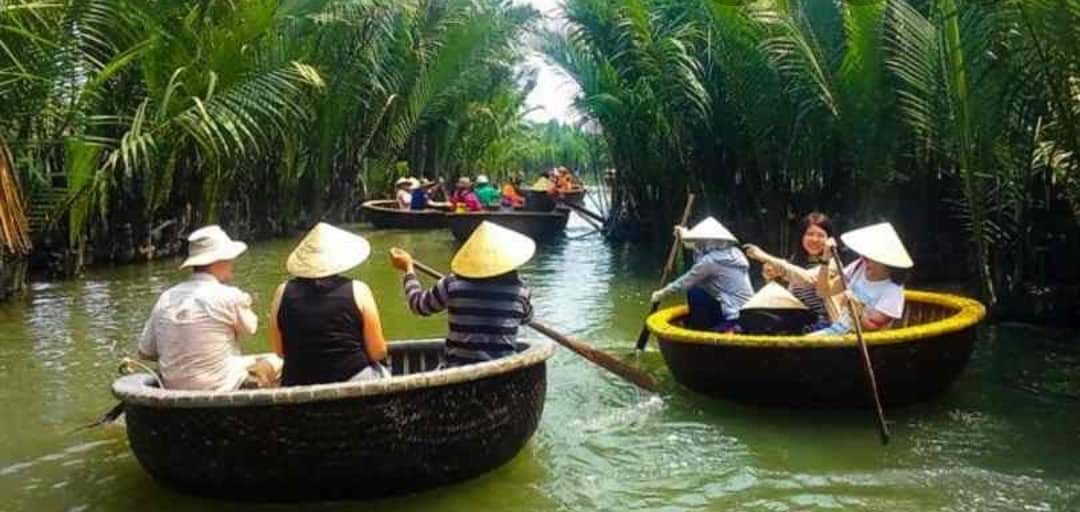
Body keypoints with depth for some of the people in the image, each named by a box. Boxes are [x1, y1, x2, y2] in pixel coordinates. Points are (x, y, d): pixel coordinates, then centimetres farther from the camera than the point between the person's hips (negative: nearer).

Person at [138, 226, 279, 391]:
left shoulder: (166, 298, 0)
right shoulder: (229, 297, -16)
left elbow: (144, 352, 6)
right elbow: (250, 328, 3)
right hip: (218, 388, -7)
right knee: (273, 364, 15)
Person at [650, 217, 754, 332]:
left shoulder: (711, 260, -14)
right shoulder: (733, 253, 10)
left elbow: (684, 282, -5)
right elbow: (701, 265, 23)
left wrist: (662, 293, 10)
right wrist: (685, 236, 26)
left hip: (733, 317, -9)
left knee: (694, 291, -4)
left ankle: (701, 329, 5)